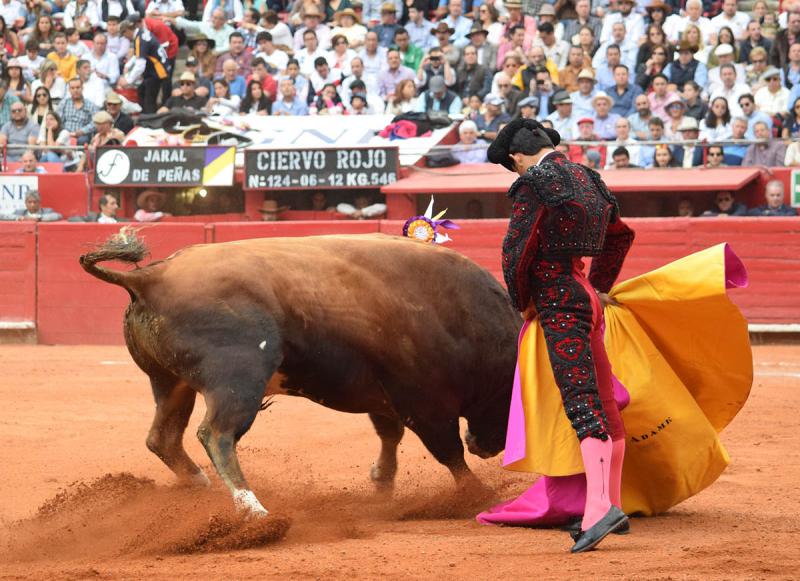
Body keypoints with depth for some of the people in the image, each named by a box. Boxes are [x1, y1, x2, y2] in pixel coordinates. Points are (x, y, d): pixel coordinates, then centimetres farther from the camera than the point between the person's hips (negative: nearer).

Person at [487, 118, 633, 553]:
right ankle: (612, 504, 18)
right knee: (603, 400, 12)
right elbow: (620, 235, 29)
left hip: (558, 301, -8)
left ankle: (599, 506, -30)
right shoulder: (586, 179, 15)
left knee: (582, 403, -18)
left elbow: (515, 251, -12)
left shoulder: (534, 185, -10)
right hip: (588, 297, 8)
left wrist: (522, 302, 4)